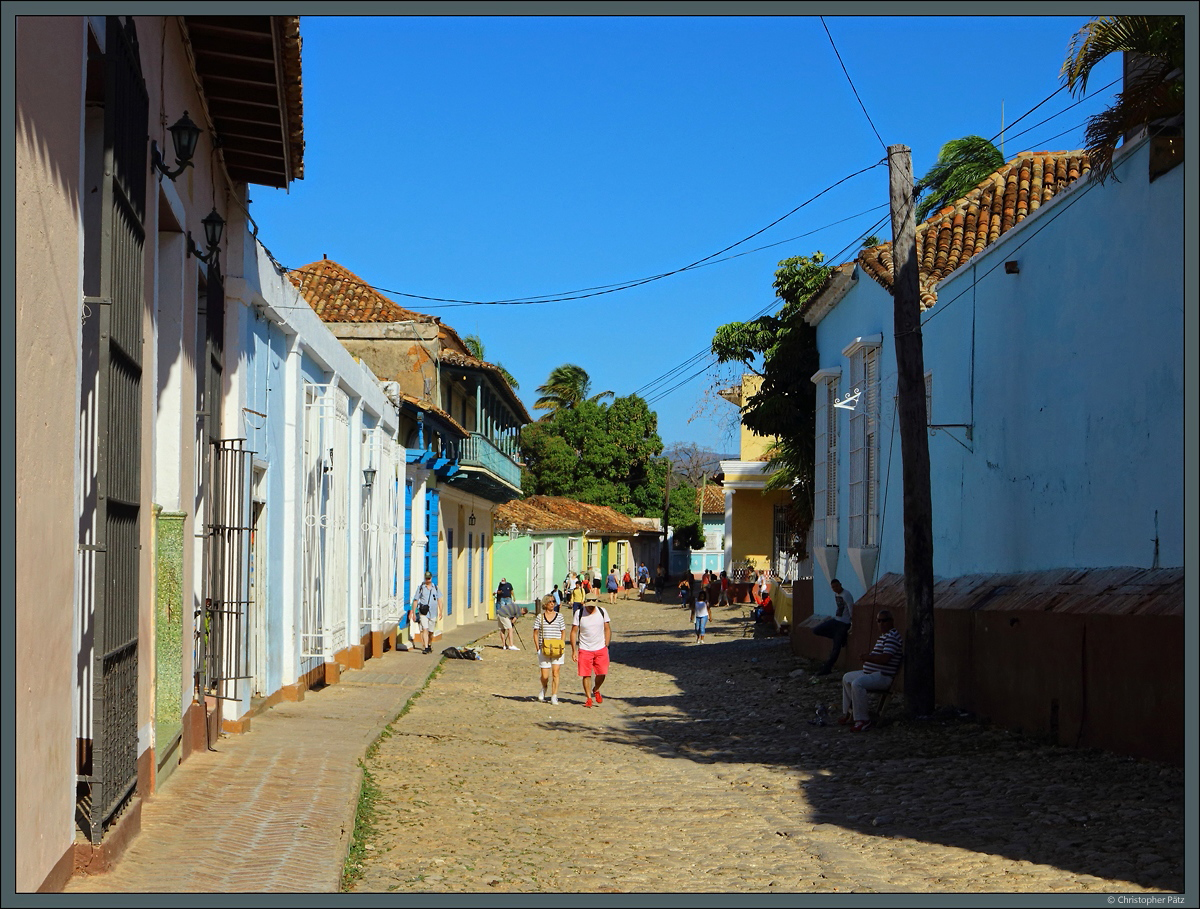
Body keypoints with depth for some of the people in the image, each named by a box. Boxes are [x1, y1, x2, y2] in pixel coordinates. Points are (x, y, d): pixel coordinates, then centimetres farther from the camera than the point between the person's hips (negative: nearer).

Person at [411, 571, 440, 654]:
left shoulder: (435, 587, 9)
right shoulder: (420, 588, 1)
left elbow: (439, 600, 7)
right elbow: (415, 601, 3)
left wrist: (440, 611, -5)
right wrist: (413, 613, -1)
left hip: (433, 613, 3)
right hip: (423, 613, -3)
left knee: (431, 632, 11)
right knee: (425, 629, -16)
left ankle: (430, 645, 33)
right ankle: (425, 647, -19)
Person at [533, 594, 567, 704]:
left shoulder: (559, 616, 6)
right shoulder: (540, 617, 5)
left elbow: (563, 632, 8)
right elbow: (535, 633, 7)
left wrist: (561, 647, -3)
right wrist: (538, 648, -1)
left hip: (557, 649, 0)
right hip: (544, 649, 0)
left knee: (555, 672, -7)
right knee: (545, 675, -1)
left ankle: (554, 696, -1)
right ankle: (544, 688, 31)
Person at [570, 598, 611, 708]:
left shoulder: (602, 611, -1)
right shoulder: (579, 613, -6)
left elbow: (608, 629, 9)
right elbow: (573, 632, -2)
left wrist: (606, 646, 4)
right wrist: (574, 651, -5)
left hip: (601, 649, 1)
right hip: (584, 649, -1)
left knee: (602, 674, -2)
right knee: (586, 675, -4)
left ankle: (596, 690, 27)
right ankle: (588, 698, 11)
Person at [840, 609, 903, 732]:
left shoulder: (892, 637, -16)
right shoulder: (883, 635, 18)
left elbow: (884, 658, -27)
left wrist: (868, 657, -13)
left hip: (883, 676, -12)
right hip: (872, 673, 12)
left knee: (857, 684, -33)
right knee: (847, 678, 23)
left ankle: (863, 720, -29)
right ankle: (848, 712, 23)